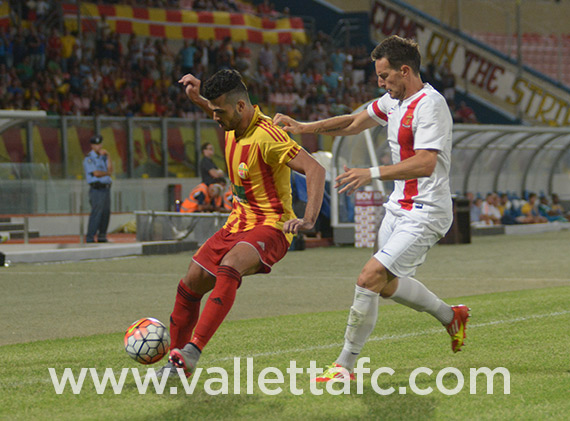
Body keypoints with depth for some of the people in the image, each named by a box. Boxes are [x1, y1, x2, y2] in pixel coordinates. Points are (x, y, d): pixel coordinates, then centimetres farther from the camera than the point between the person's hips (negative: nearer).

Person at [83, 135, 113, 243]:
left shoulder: (103, 157, 17)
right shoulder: (89, 159, -6)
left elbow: (110, 169, 3)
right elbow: (96, 173, -17)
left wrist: (107, 156, -6)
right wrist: (107, 173, 0)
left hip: (106, 189, 8)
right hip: (96, 190, -8)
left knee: (106, 214, 7)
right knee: (96, 213, -15)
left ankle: (102, 237, 15)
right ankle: (90, 239, -15)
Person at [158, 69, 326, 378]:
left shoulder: (266, 135, -22)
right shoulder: (233, 124, 4)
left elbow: (314, 169, -28)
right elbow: (219, 114, 31)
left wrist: (308, 219, -39)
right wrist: (197, 99, 12)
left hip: (270, 227, -9)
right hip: (237, 224, 9)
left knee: (229, 268, -37)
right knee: (190, 285, 6)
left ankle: (192, 351, -43)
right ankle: (177, 360, 22)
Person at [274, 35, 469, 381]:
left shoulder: (430, 104, -19)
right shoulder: (393, 100, 9)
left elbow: (426, 164, -29)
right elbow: (354, 123, 23)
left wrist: (371, 174, -35)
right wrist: (304, 127, 12)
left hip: (425, 214, -10)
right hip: (399, 207, 10)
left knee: (370, 277, -17)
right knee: (388, 283, 21)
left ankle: (345, 364, -9)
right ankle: (451, 316, 43)